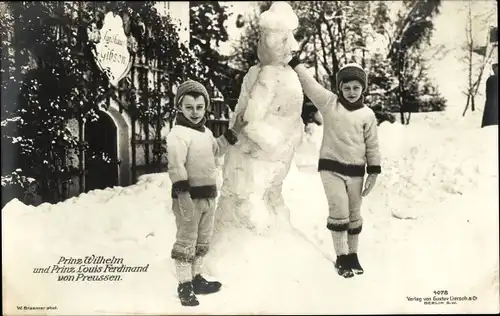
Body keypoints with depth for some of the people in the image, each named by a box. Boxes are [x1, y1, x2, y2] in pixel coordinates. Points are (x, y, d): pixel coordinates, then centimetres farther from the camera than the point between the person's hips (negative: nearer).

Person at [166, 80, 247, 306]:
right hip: (188, 196, -8)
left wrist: (233, 133, 27)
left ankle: (195, 278, 31)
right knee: (186, 242, 0)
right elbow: (175, 166, -23)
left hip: (208, 195, 9)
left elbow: (215, 150, 32)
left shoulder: (206, 132, 13)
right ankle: (184, 286, 12)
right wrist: (182, 193, -31)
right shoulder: (177, 133, -14)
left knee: (203, 241, 17)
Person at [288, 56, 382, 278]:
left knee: (354, 215, 12)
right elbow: (308, 82, -3)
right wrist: (292, 60, -7)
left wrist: (374, 172, 2)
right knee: (339, 212, -8)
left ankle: (352, 255, 29)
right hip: (331, 167, -2)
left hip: (355, 171, 2)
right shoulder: (329, 103, -2)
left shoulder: (368, 114, 1)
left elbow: (372, 145, 4)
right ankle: (341, 257, 8)